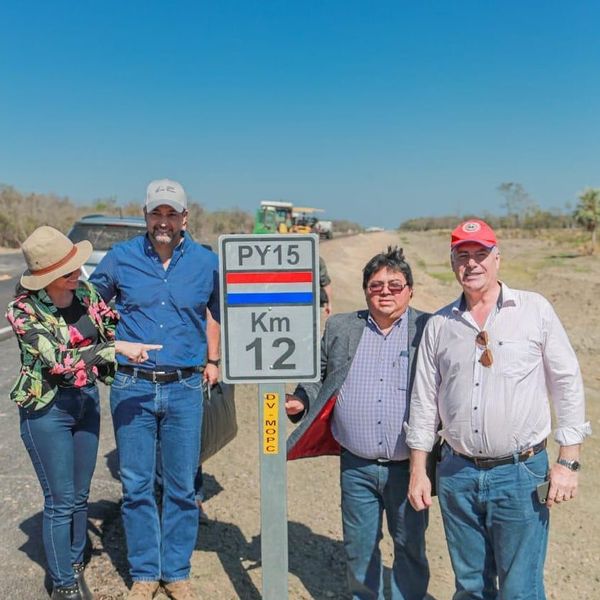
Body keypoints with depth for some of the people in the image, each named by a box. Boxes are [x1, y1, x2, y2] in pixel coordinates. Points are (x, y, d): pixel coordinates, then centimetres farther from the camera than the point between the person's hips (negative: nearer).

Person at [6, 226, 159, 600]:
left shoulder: (85, 291, -2)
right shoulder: (25, 310, -18)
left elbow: (111, 325, 15)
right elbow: (59, 360, -26)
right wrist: (117, 348, -30)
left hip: (87, 400, 5)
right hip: (47, 407, -5)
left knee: (80, 496, 16)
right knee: (61, 501, 4)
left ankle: (76, 567, 34)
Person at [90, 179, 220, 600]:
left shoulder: (207, 262, 2)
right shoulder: (121, 258, 0)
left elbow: (215, 309, 18)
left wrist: (213, 360, 14)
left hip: (185, 388, 0)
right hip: (132, 387, 0)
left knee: (182, 486, 8)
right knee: (137, 486, 7)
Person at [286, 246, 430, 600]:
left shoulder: (429, 330, -4)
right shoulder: (340, 328, 4)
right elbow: (320, 378, 15)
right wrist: (301, 402, -2)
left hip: (408, 466, -2)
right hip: (356, 466, 2)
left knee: (410, 546, 14)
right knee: (359, 547, 17)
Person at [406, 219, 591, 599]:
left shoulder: (535, 310, -3)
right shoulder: (439, 325, 5)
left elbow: (568, 383, -1)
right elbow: (424, 400, 9)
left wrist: (568, 462, -5)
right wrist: (418, 470, 8)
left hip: (521, 472, -3)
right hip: (457, 473, 3)